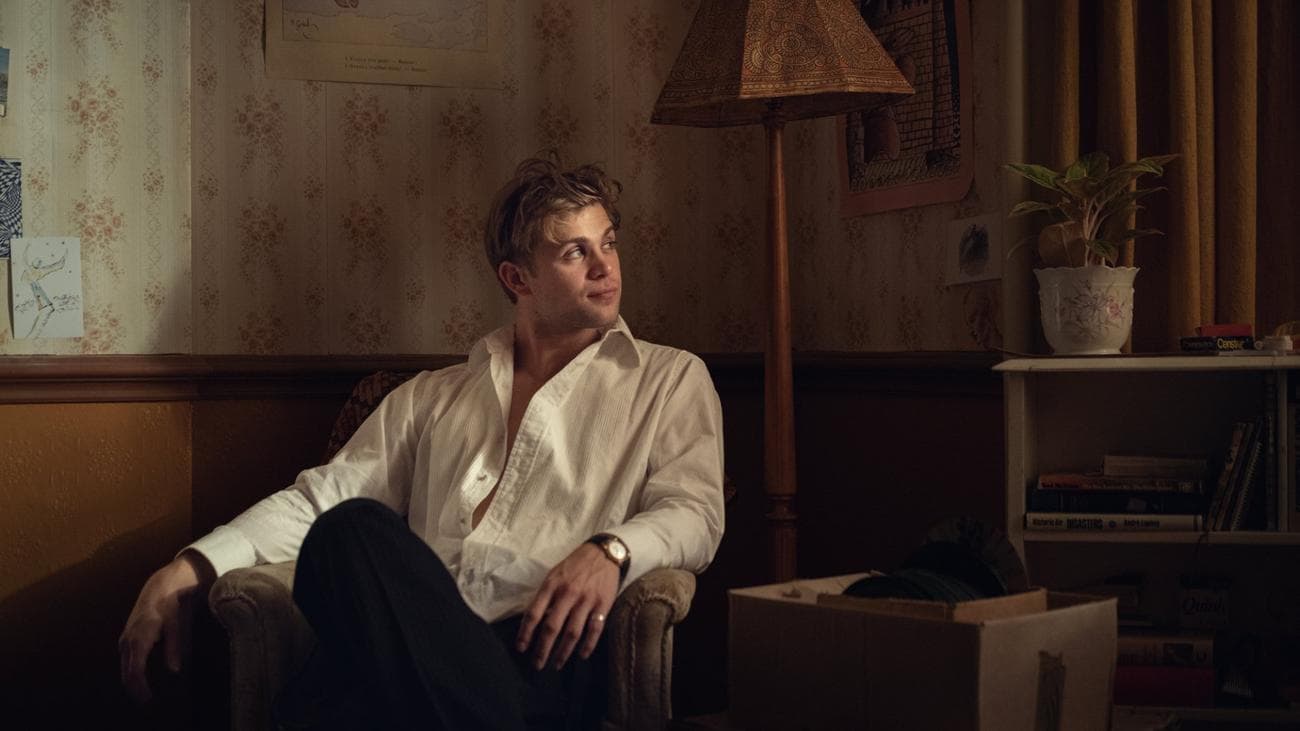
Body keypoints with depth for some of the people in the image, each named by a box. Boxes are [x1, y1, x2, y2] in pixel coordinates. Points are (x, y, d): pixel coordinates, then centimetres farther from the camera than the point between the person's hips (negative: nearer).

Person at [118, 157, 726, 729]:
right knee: (354, 528, -34)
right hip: (417, 649, 4)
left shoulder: (669, 379, 21)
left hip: (542, 653, -3)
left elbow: (694, 509, 7)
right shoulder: (433, 396, 28)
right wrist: (189, 569, 6)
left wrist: (609, 550, -17)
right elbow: (321, 498, 22)